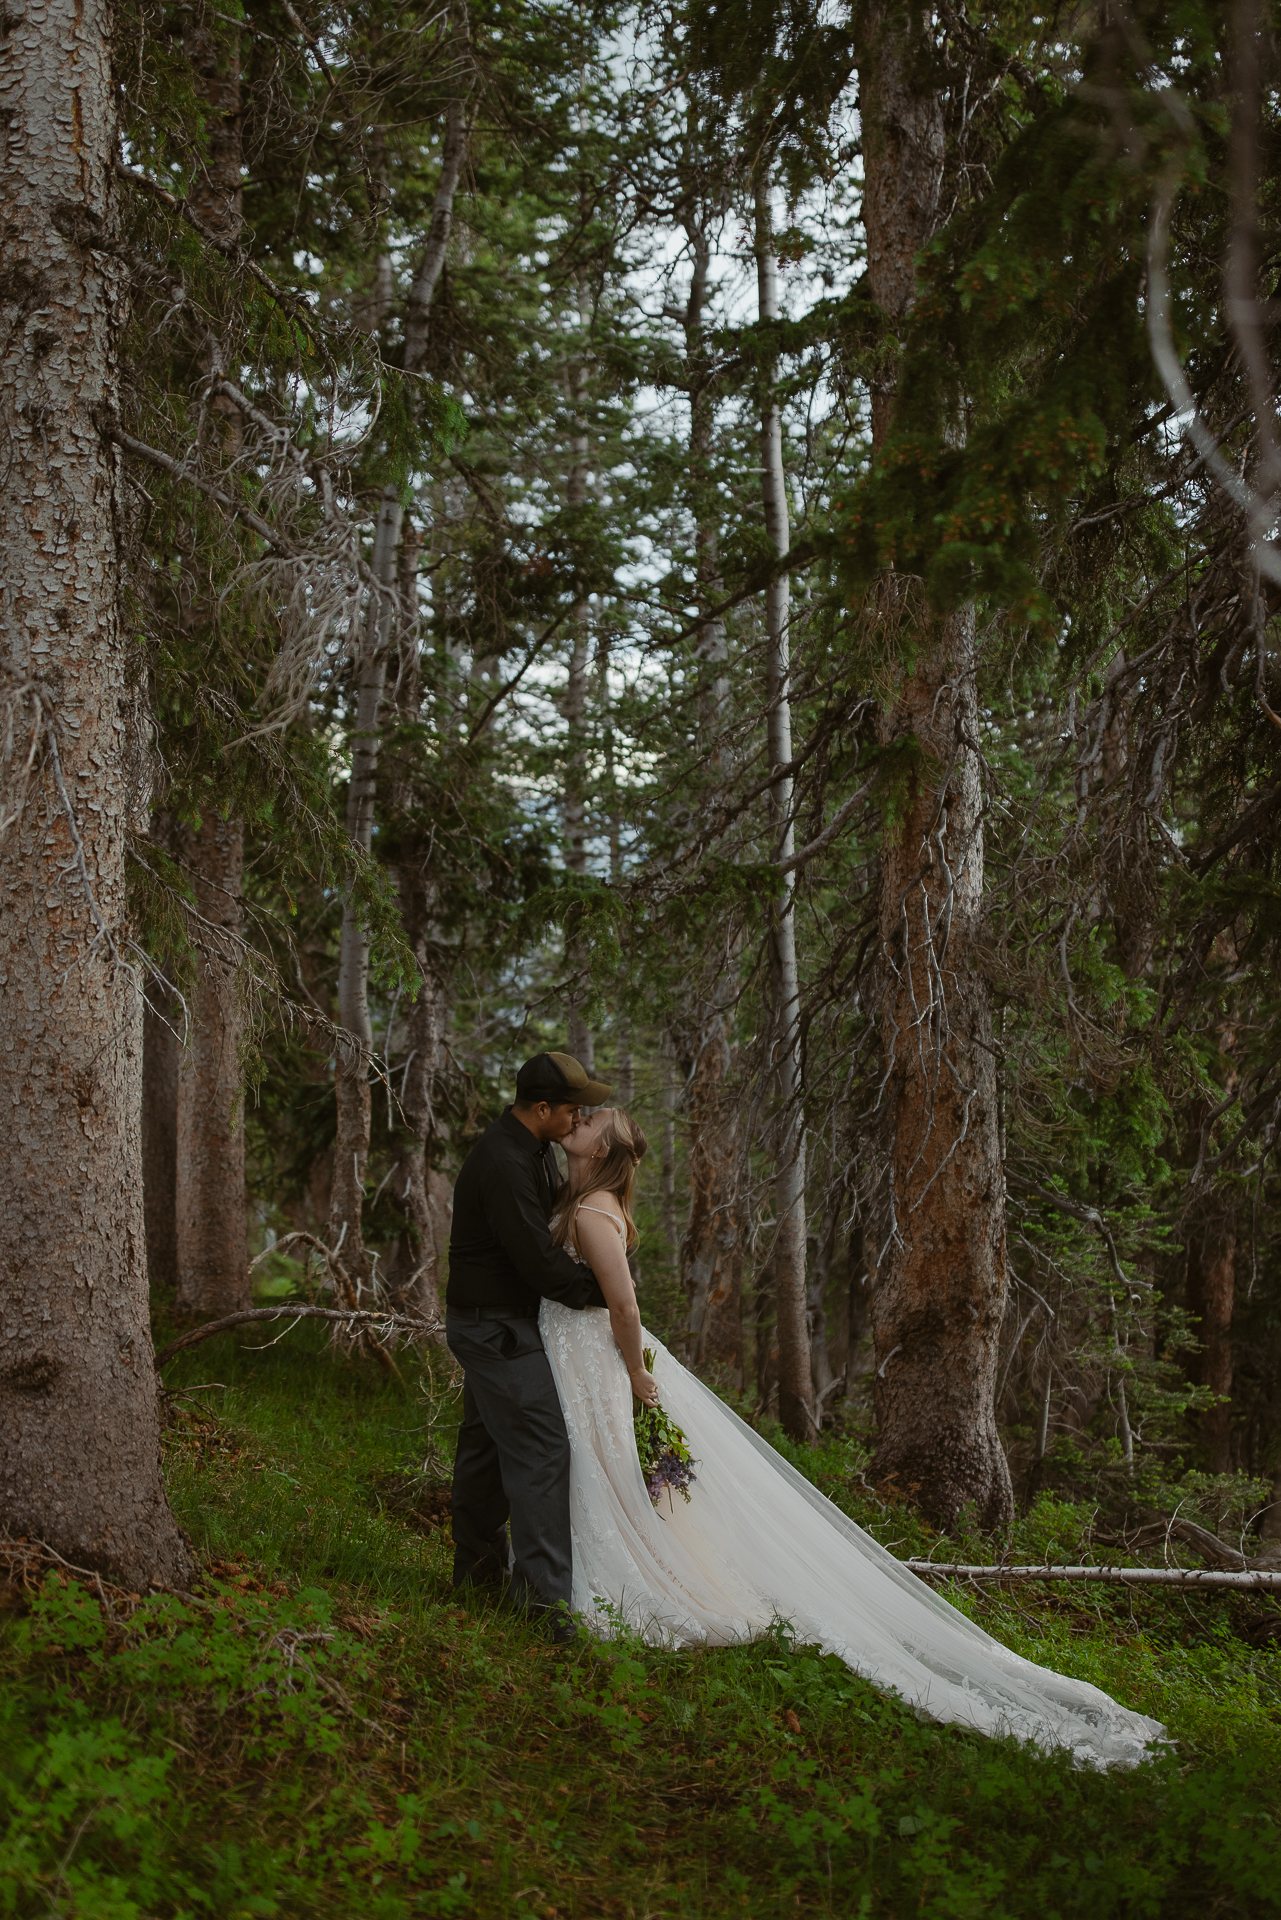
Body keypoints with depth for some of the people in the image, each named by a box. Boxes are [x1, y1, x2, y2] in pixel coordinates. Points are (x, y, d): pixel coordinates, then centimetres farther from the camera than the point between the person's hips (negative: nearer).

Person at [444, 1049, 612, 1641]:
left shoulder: (533, 1148, 6)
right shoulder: (503, 1165, -26)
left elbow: (555, 1208, 25)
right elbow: (539, 1261, -25)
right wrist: (602, 1290, -11)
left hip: (499, 1323, 10)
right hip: (497, 1329, -10)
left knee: (486, 1439, 18)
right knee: (539, 1444, -13)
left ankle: (478, 1564, 31)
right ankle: (547, 1591, -13)